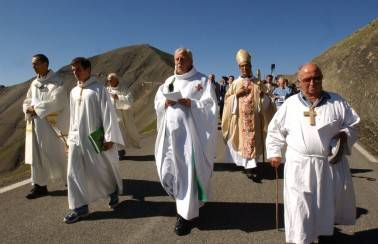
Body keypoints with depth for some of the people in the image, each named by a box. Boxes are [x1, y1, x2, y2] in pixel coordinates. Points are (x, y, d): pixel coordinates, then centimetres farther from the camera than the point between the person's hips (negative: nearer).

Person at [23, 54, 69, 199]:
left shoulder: (56, 81, -7)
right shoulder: (34, 83, 14)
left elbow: (56, 102, -17)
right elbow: (27, 101, 15)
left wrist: (36, 108, -13)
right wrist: (29, 109, -8)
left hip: (50, 124, -7)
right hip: (35, 124, 7)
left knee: (55, 154, 2)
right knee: (36, 154, 7)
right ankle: (39, 186, 16)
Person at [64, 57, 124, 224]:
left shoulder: (98, 88, -7)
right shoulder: (74, 92, 11)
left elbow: (108, 113, -11)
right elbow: (73, 116, 17)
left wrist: (109, 137, -16)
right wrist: (71, 137, 16)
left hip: (94, 138, -5)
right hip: (76, 138, 6)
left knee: (101, 170, 7)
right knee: (74, 173, 2)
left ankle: (113, 191, 34)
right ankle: (80, 208, 12)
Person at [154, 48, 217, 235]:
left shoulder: (201, 80, 1)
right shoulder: (168, 81, 16)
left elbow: (210, 106, -6)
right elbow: (157, 102, 14)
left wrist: (191, 103, -20)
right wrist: (165, 103, -8)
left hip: (190, 133, -5)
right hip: (170, 133, 6)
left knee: (187, 172, -3)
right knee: (166, 171, 10)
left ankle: (185, 214, 11)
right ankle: (184, 200, 36)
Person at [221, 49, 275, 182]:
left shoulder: (258, 83, 8)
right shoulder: (235, 84, 7)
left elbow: (265, 103, 8)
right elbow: (227, 100, 4)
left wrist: (262, 94, -12)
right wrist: (236, 95, -11)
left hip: (254, 119, 0)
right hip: (239, 118, 0)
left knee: (253, 141, -2)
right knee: (242, 140, 0)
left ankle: (250, 166, 7)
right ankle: (250, 167, 8)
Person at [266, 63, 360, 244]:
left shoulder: (337, 102, 1)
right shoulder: (290, 104, 0)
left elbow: (352, 125, 9)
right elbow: (275, 130, 6)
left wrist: (344, 135, -11)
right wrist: (275, 153, 3)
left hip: (331, 163, 3)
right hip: (300, 165, -2)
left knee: (329, 202, 20)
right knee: (299, 207, 2)